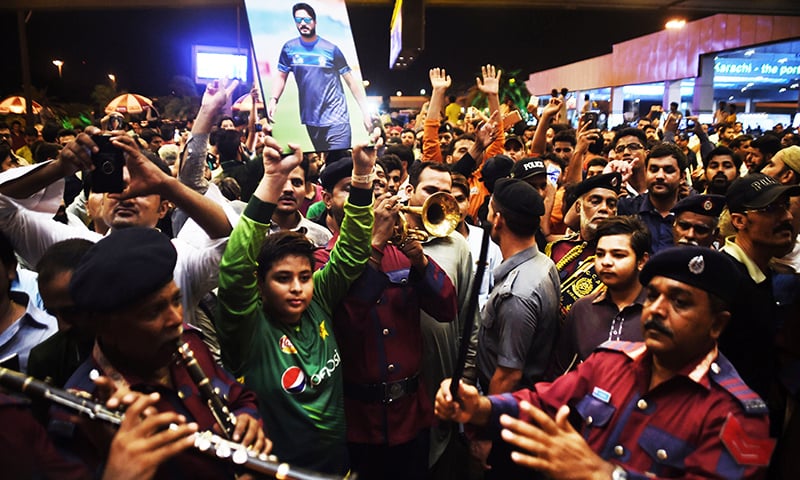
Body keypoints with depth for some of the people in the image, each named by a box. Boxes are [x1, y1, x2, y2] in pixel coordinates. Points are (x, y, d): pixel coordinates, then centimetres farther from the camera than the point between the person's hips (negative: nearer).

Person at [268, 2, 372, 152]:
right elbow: (281, 76, 11)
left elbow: (351, 80, -1)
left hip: (336, 119, -3)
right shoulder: (289, 48, 5)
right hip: (310, 120, 3)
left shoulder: (330, 49, -3)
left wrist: (366, 112, -7)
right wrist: (273, 100, -9)